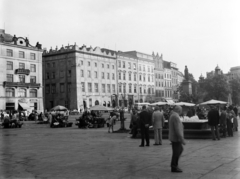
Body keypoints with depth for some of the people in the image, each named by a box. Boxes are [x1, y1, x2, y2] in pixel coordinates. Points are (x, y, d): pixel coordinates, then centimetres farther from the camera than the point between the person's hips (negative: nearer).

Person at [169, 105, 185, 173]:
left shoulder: (172, 115, 12)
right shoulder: (175, 116, -20)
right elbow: (177, 129, -25)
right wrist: (182, 139, -23)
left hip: (174, 137, 10)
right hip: (176, 138, -10)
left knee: (180, 149, 20)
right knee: (176, 153, 0)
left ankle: (174, 164, 23)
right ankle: (174, 167, 10)